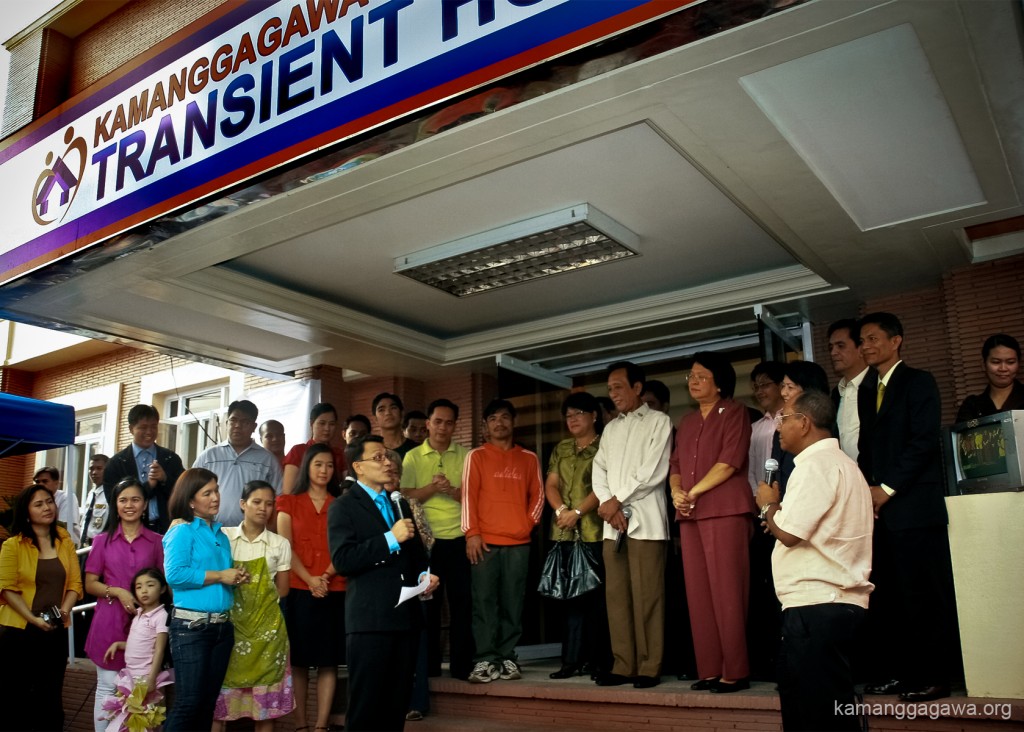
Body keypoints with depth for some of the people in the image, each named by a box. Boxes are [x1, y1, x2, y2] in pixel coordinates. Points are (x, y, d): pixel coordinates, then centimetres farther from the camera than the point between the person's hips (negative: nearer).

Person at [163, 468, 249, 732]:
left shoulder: (220, 535, 14)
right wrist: (220, 576, -15)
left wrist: (237, 578, 0)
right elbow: (174, 574, -20)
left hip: (222, 626, 7)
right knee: (189, 702, -4)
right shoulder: (182, 531, -7)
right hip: (191, 626, -7)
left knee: (209, 701, 14)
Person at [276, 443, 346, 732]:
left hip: (335, 591, 1)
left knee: (329, 660, 1)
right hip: (297, 589, -1)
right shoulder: (289, 503, 9)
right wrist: (310, 580, -13)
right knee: (298, 659, 2)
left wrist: (327, 576, -15)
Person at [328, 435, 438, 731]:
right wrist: (390, 538, -20)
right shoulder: (344, 506, -4)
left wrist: (424, 575, 4)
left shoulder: (400, 504, 18)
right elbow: (342, 559, -17)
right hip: (370, 618, -6)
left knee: (398, 703, 14)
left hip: (405, 615, 7)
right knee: (366, 704, 0)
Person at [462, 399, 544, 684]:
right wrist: (472, 532, -8)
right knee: (484, 602, -3)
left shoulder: (528, 459, 13)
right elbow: (468, 495, 0)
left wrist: (528, 523, 2)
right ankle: (485, 660, 2)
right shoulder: (476, 456, 6)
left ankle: (507, 658, 11)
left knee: (513, 604, 3)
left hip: (518, 542, 2)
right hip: (485, 541, -2)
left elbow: (537, 495, 15)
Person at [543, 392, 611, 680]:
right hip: (565, 533, 6)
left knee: (596, 596, -1)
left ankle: (599, 661, 5)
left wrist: (578, 511, -16)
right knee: (571, 596, 8)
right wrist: (560, 510, -8)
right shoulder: (561, 449, 17)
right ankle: (572, 660, 12)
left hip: (596, 531, -5)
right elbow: (551, 485, 10)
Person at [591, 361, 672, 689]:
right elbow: (599, 471, 12)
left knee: (646, 596, -5)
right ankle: (623, 665, 10)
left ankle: (649, 668, 2)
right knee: (616, 596, 4)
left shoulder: (659, 421, 2)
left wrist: (618, 500, -7)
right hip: (612, 522, 6)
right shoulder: (610, 428, 20)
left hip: (645, 520, -5)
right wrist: (607, 505, -4)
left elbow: (654, 472, -8)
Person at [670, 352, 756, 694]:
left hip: (725, 511, -7)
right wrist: (676, 493, -2)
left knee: (727, 592, -7)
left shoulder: (734, 412, 1)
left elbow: (730, 461, -10)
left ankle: (735, 671, -1)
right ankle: (709, 669, 10)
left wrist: (693, 492, -9)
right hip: (690, 515, 7)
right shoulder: (686, 422, 21)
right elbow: (676, 464, 18)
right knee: (698, 593, 5)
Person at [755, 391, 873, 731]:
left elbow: (788, 533, -19)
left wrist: (768, 505, -1)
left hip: (817, 606, -11)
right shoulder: (840, 461, 21)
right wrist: (778, 512, 12)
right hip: (835, 602, 11)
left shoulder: (816, 464, -13)